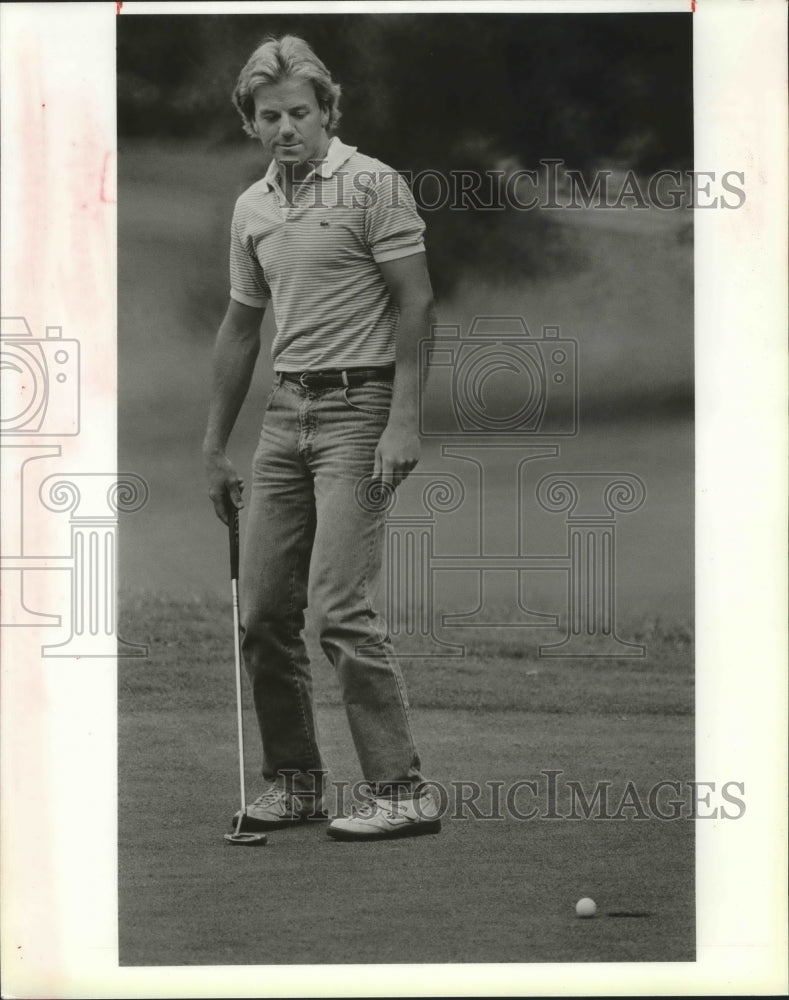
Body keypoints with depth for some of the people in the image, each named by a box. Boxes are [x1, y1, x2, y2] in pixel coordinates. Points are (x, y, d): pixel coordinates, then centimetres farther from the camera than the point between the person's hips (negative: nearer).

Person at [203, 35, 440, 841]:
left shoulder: (372, 186, -8)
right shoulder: (251, 208, 13)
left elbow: (415, 304, -10)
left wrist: (403, 421, -18)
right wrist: (215, 444, 20)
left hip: (356, 407, -7)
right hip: (285, 411, 7)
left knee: (339, 606, -15)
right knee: (262, 610, 5)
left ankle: (401, 791, -10)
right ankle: (293, 778, 18)